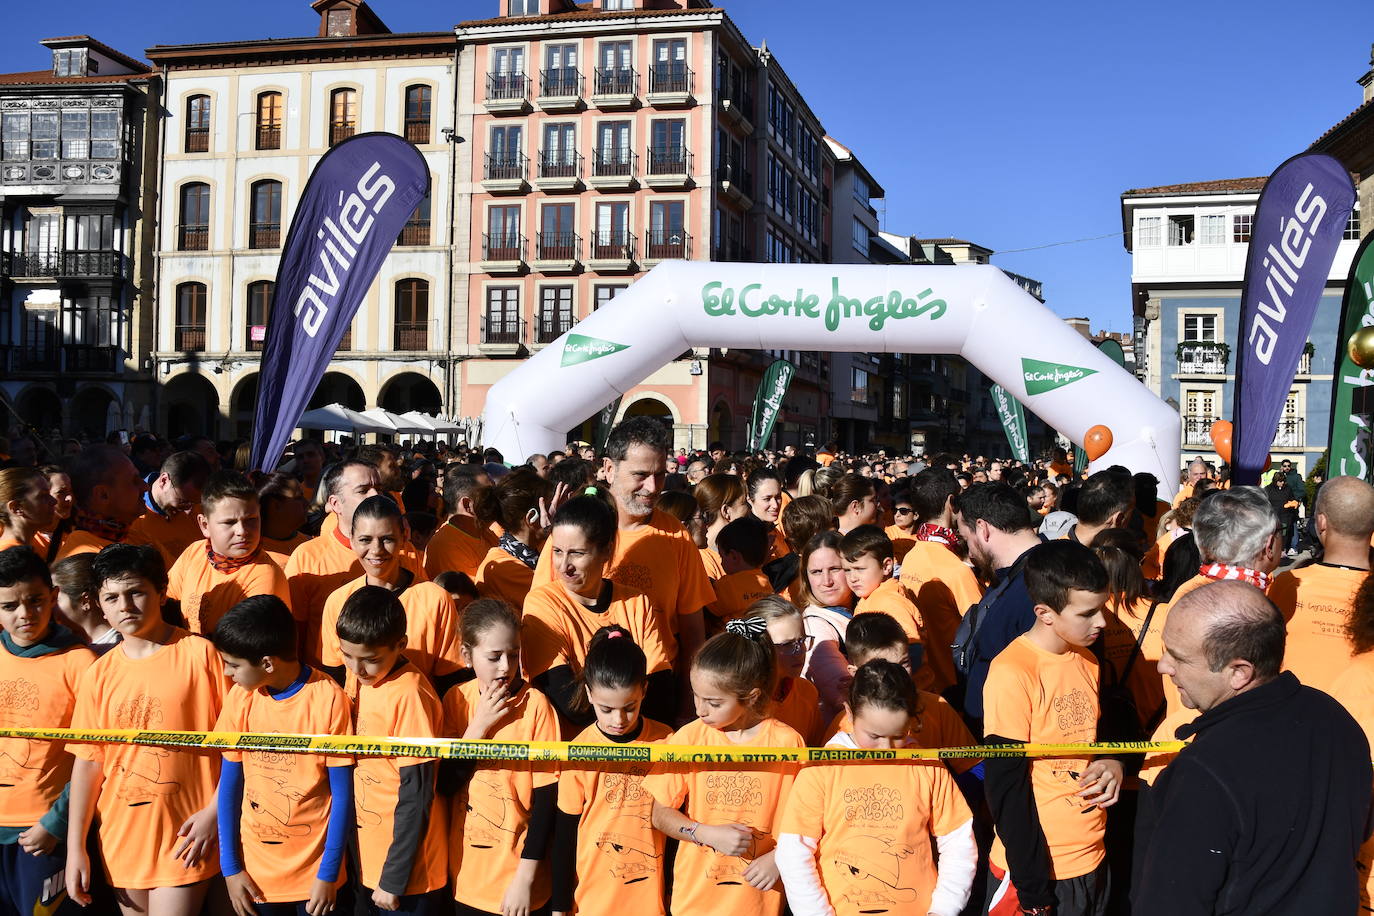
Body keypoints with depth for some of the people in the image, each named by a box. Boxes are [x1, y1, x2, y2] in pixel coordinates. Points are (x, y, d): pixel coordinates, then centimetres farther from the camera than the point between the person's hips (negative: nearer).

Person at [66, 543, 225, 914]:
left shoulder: (199, 654, -8)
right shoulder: (98, 675, 4)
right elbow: (88, 761, 6)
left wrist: (215, 810, -11)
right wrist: (75, 847, 4)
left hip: (185, 837, -4)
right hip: (122, 840, 4)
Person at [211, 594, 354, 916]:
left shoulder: (328, 699, -16)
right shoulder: (240, 697, -5)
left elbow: (342, 793, -10)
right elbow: (229, 784, 3)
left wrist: (329, 874, -8)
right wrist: (230, 867, 2)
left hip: (315, 868, -3)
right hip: (256, 870, 3)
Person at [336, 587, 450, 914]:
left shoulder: (409, 694, -22)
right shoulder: (361, 677, 0)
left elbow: (416, 797, -19)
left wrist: (394, 880, -14)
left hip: (407, 873, -7)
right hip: (368, 859, 7)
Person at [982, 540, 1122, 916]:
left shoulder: (1088, 662, 4)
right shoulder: (1012, 673, -18)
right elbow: (1007, 789, -17)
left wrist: (1113, 763, -5)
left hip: (1093, 861, 7)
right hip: (1037, 871, -7)